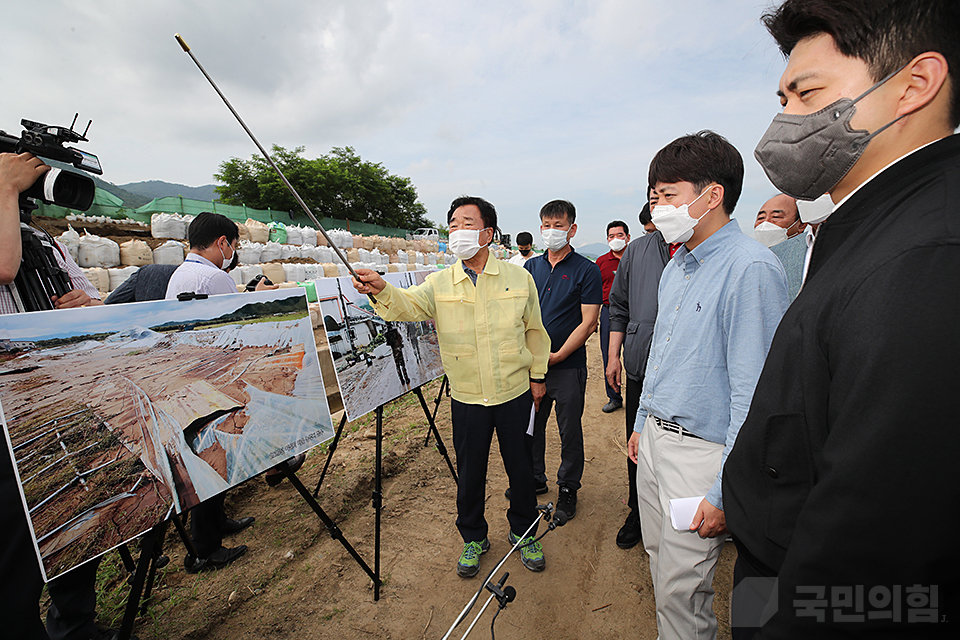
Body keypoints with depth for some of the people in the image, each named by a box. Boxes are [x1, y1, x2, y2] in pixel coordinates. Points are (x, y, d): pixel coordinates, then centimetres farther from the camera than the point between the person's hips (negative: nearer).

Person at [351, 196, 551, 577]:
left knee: (520, 467, 16)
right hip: (467, 399, 1)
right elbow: (408, 305, -21)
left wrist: (538, 375, 7)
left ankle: (524, 533, 43)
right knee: (469, 473, 15)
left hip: (516, 393, 0)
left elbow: (534, 330, 6)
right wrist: (381, 289, -41)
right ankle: (473, 538, 41)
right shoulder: (439, 284, -2)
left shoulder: (519, 278, -3)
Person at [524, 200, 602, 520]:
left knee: (570, 430, 9)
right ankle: (534, 478, 38)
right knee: (530, 424, 16)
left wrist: (556, 356, -15)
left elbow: (588, 323, -10)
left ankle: (568, 488, 30)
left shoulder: (587, 271, -6)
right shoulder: (531, 267, 8)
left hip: (568, 365, -4)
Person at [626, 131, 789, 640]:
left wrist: (724, 491, -18)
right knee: (659, 560, 23)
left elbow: (754, 394, -20)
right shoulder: (676, 267, 9)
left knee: (681, 588, 8)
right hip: (654, 440, 8)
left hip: (701, 450, -8)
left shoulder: (751, 268, -18)